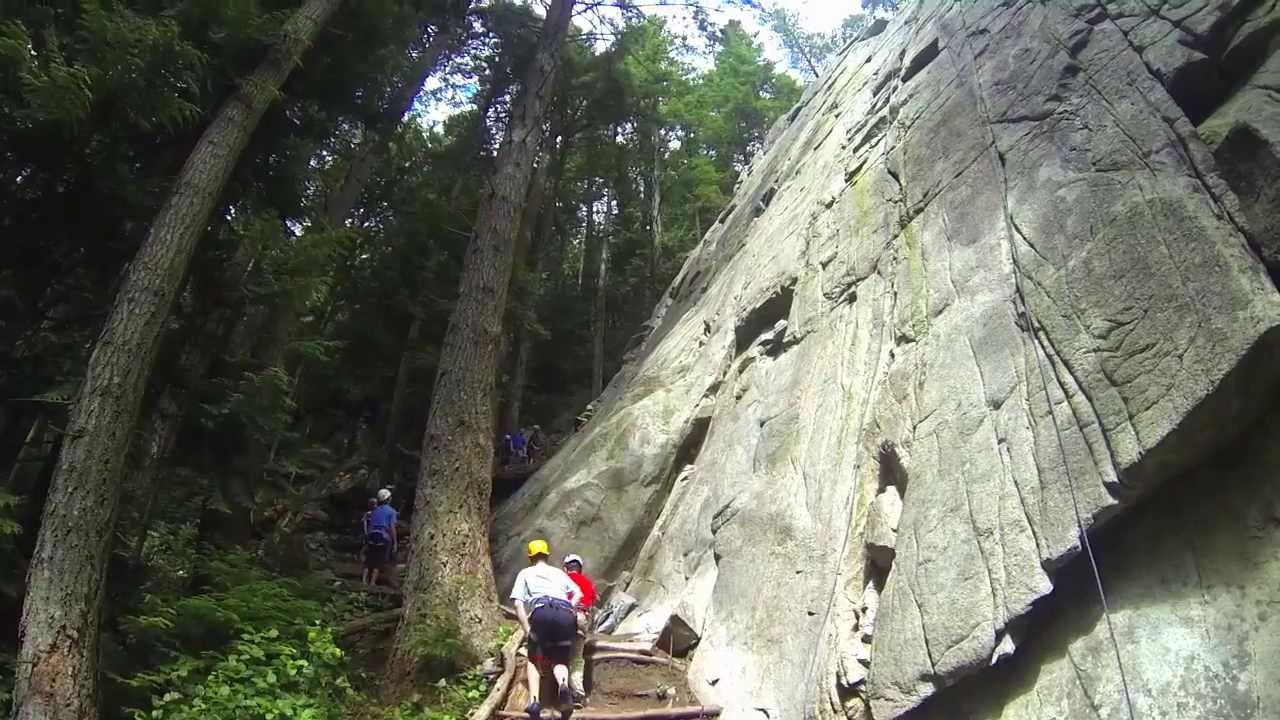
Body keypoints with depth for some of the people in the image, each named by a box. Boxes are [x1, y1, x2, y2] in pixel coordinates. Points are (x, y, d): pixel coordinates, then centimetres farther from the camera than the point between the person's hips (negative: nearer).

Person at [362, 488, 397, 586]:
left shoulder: (375, 510, 14)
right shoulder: (391, 511, -3)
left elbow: (370, 525, 14)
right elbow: (392, 528, -9)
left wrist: (367, 541, 21)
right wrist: (395, 543, -5)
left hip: (371, 537, 5)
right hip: (384, 538, -5)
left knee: (369, 560, 12)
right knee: (379, 561, 2)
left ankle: (364, 580, 6)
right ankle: (372, 582, 0)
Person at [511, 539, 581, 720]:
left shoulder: (525, 573, 24)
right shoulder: (559, 572, 32)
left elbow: (518, 603, 10)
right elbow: (578, 594, 19)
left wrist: (528, 630, 5)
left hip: (541, 613, -2)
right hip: (566, 614, 2)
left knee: (534, 660, 19)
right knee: (560, 660, 15)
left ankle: (534, 701, -5)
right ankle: (563, 685, -20)